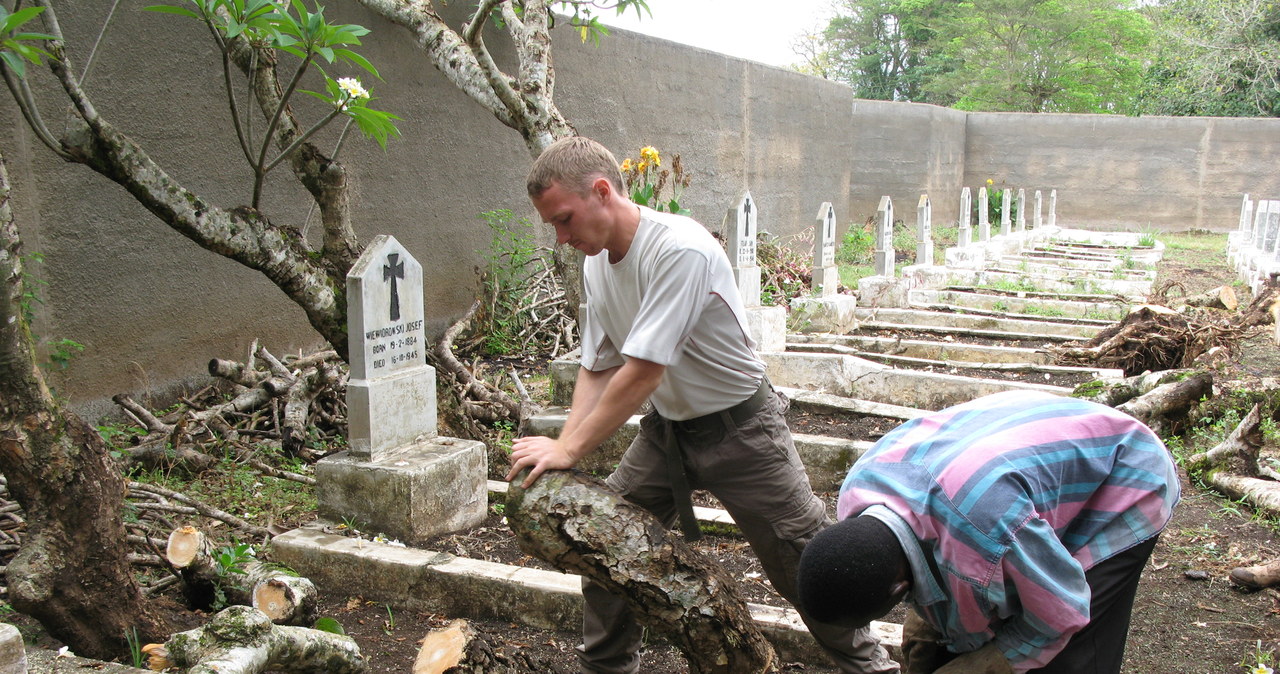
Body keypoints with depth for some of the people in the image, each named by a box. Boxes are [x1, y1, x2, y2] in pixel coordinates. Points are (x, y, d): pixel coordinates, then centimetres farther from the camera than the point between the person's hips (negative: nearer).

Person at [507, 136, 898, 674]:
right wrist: (563, 443, -14)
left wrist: (568, 449, -26)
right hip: (667, 427, 7)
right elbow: (597, 370, 1)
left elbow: (643, 372, -30)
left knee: (806, 564, 2)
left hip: (739, 428, -7)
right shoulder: (595, 263, -3)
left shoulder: (680, 249, -29)